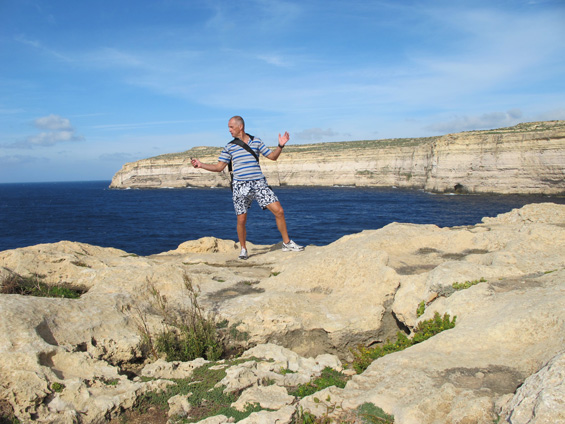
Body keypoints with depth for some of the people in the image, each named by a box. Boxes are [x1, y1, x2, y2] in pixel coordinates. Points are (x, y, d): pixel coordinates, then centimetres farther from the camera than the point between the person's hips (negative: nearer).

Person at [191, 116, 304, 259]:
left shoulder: (256, 141, 9)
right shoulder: (229, 147, 7)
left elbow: (272, 156, 15)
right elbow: (219, 167, 9)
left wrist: (280, 146, -1)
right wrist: (201, 165, -2)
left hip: (259, 183, 0)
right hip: (241, 186, 0)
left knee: (279, 211, -7)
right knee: (241, 220, -1)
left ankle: (287, 243, 8)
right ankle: (243, 249, 20)